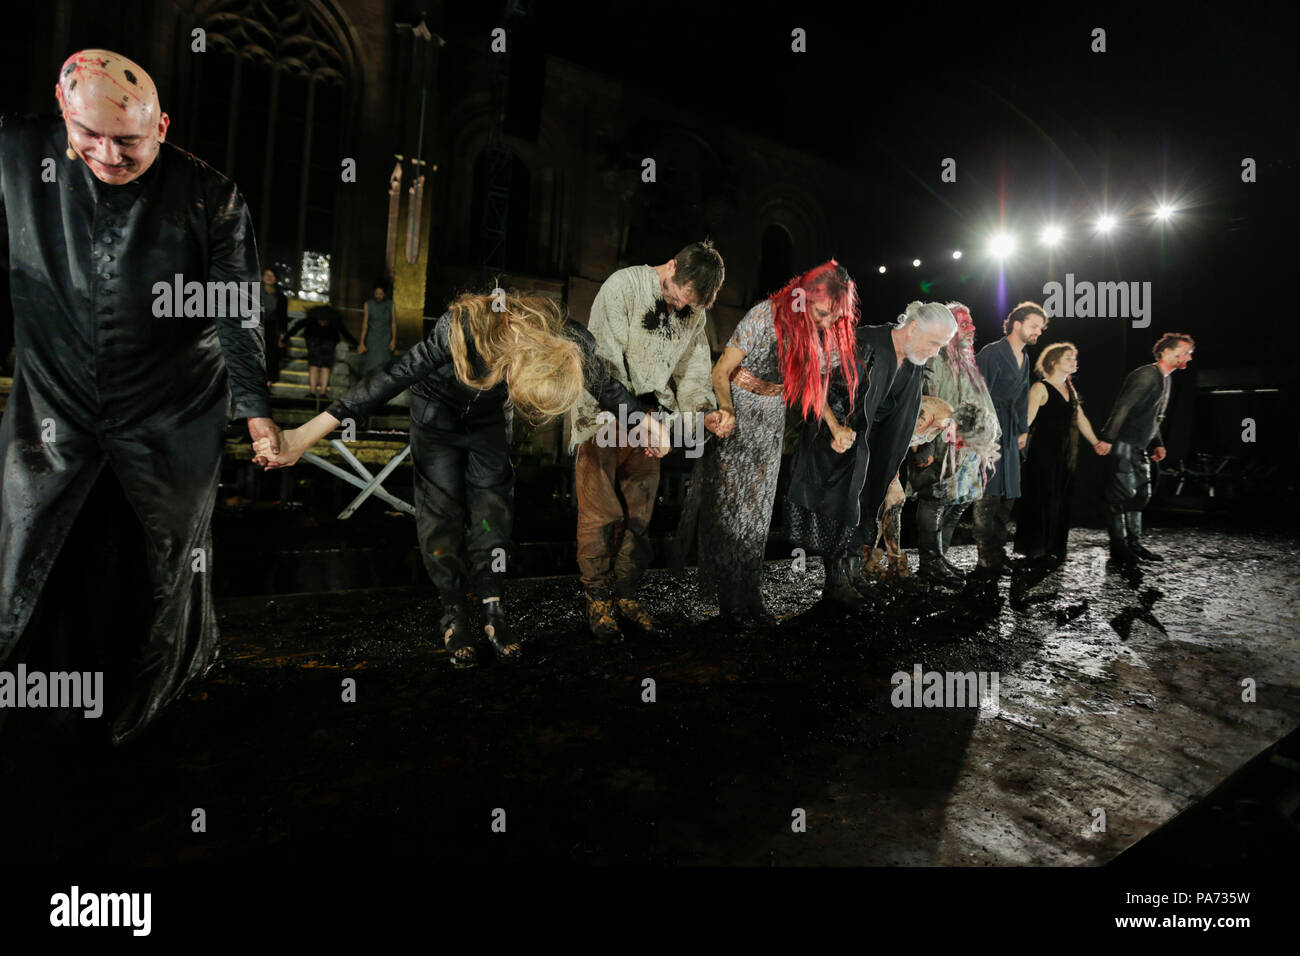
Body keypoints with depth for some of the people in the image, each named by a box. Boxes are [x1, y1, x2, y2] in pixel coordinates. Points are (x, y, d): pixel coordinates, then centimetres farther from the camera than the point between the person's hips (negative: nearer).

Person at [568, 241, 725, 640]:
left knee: (638, 514, 7)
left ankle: (626, 594, 20)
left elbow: (694, 368, 8)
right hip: (603, 415, -5)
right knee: (600, 512, -2)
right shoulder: (623, 286, -11)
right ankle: (598, 598, 12)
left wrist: (699, 408, -12)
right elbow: (607, 360, -17)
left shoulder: (694, 312, 7)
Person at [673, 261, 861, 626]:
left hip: (772, 424, 5)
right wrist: (726, 412, -33)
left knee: (758, 510, 8)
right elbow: (721, 372, -19)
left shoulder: (828, 333, -6)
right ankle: (728, 599, 13)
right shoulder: (765, 316, -22)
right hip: (737, 416, -4)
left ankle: (750, 597, 18)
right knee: (726, 506, 0)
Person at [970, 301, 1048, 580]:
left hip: (1009, 434, 9)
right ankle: (987, 562, -7)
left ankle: (997, 555, 20)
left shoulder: (1024, 359, 19)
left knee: (1007, 494, 11)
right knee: (988, 495, -11)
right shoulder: (992, 353, -9)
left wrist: (1023, 429, 21)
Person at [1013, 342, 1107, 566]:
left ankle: (1054, 549, 19)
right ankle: (1036, 550, 7)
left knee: (1060, 501, 10)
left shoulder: (1069, 390, 15)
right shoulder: (1040, 388, -9)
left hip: (1064, 453, 8)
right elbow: (1028, 419, -18)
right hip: (1042, 453, -8)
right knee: (1043, 499, -3)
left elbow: (1081, 419, 22)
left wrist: (1096, 443, 25)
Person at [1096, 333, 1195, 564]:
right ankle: (1118, 547, 1)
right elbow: (1123, 407, -22)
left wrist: (1157, 444, 15)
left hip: (1139, 448, 10)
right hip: (1122, 444, -10)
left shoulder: (1164, 379, 18)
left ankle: (1134, 543, 22)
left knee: (1140, 494, 13)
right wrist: (1108, 438, -28)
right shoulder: (1147, 375, -13)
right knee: (1121, 495, -6)